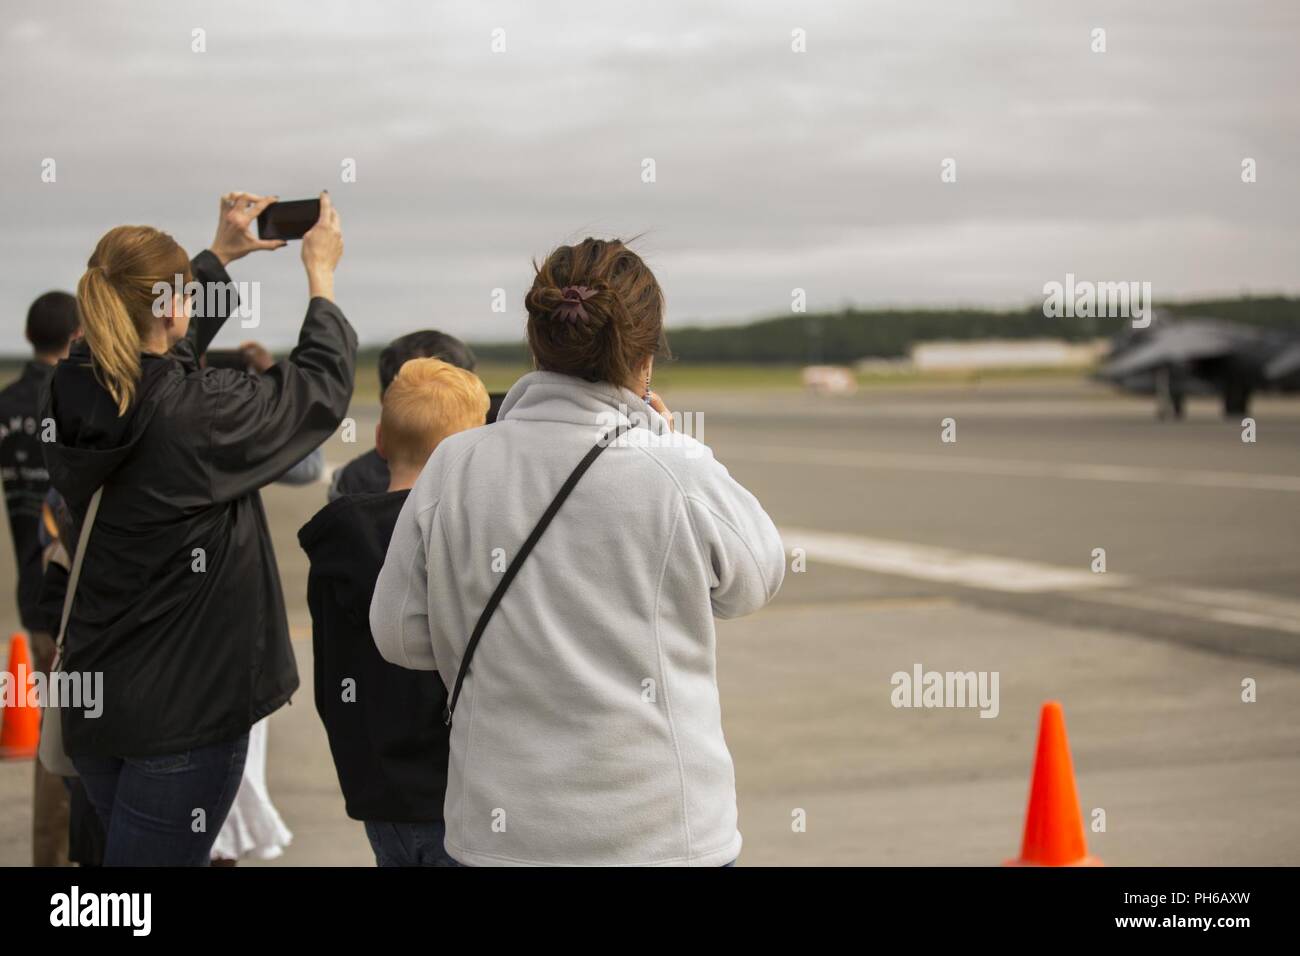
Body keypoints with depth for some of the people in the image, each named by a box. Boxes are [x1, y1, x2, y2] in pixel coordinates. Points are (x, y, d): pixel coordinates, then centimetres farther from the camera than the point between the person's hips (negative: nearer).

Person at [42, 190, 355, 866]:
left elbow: (161, 350, 19)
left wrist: (221, 254, 27)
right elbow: (322, 383, -6)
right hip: (184, 709, -7)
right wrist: (321, 273, 9)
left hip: (93, 703, 7)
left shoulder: (77, 394, -3)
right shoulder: (196, 411, -22)